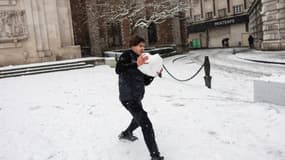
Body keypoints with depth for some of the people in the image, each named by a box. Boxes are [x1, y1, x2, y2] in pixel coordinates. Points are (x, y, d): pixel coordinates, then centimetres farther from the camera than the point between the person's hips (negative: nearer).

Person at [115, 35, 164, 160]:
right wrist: (136, 64, -38)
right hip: (128, 97, -9)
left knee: (139, 118, 32)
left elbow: (146, 82, 13)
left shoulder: (139, 60, 14)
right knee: (146, 124, -14)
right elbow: (118, 69, -28)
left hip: (136, 97, 10)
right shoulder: (127, 55, -8)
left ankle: (126, 134, 56)